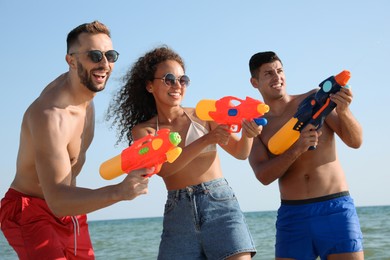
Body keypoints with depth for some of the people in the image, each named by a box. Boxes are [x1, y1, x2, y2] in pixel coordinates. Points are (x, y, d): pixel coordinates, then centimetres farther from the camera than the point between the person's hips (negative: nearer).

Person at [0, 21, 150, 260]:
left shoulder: (84, 89, -2)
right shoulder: (48, 115, -30)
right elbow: (57, 200, -39)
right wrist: (119, 191, -54)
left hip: (71, 209, 9)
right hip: (31, 213, -9)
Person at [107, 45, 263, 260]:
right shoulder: (142, 130, 6)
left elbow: (240, 153, 4)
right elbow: (163, 168, -11)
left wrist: (247, 134, -19)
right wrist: (206, 139, -22)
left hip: (220, 204, -1)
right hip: (178, 213, 1)